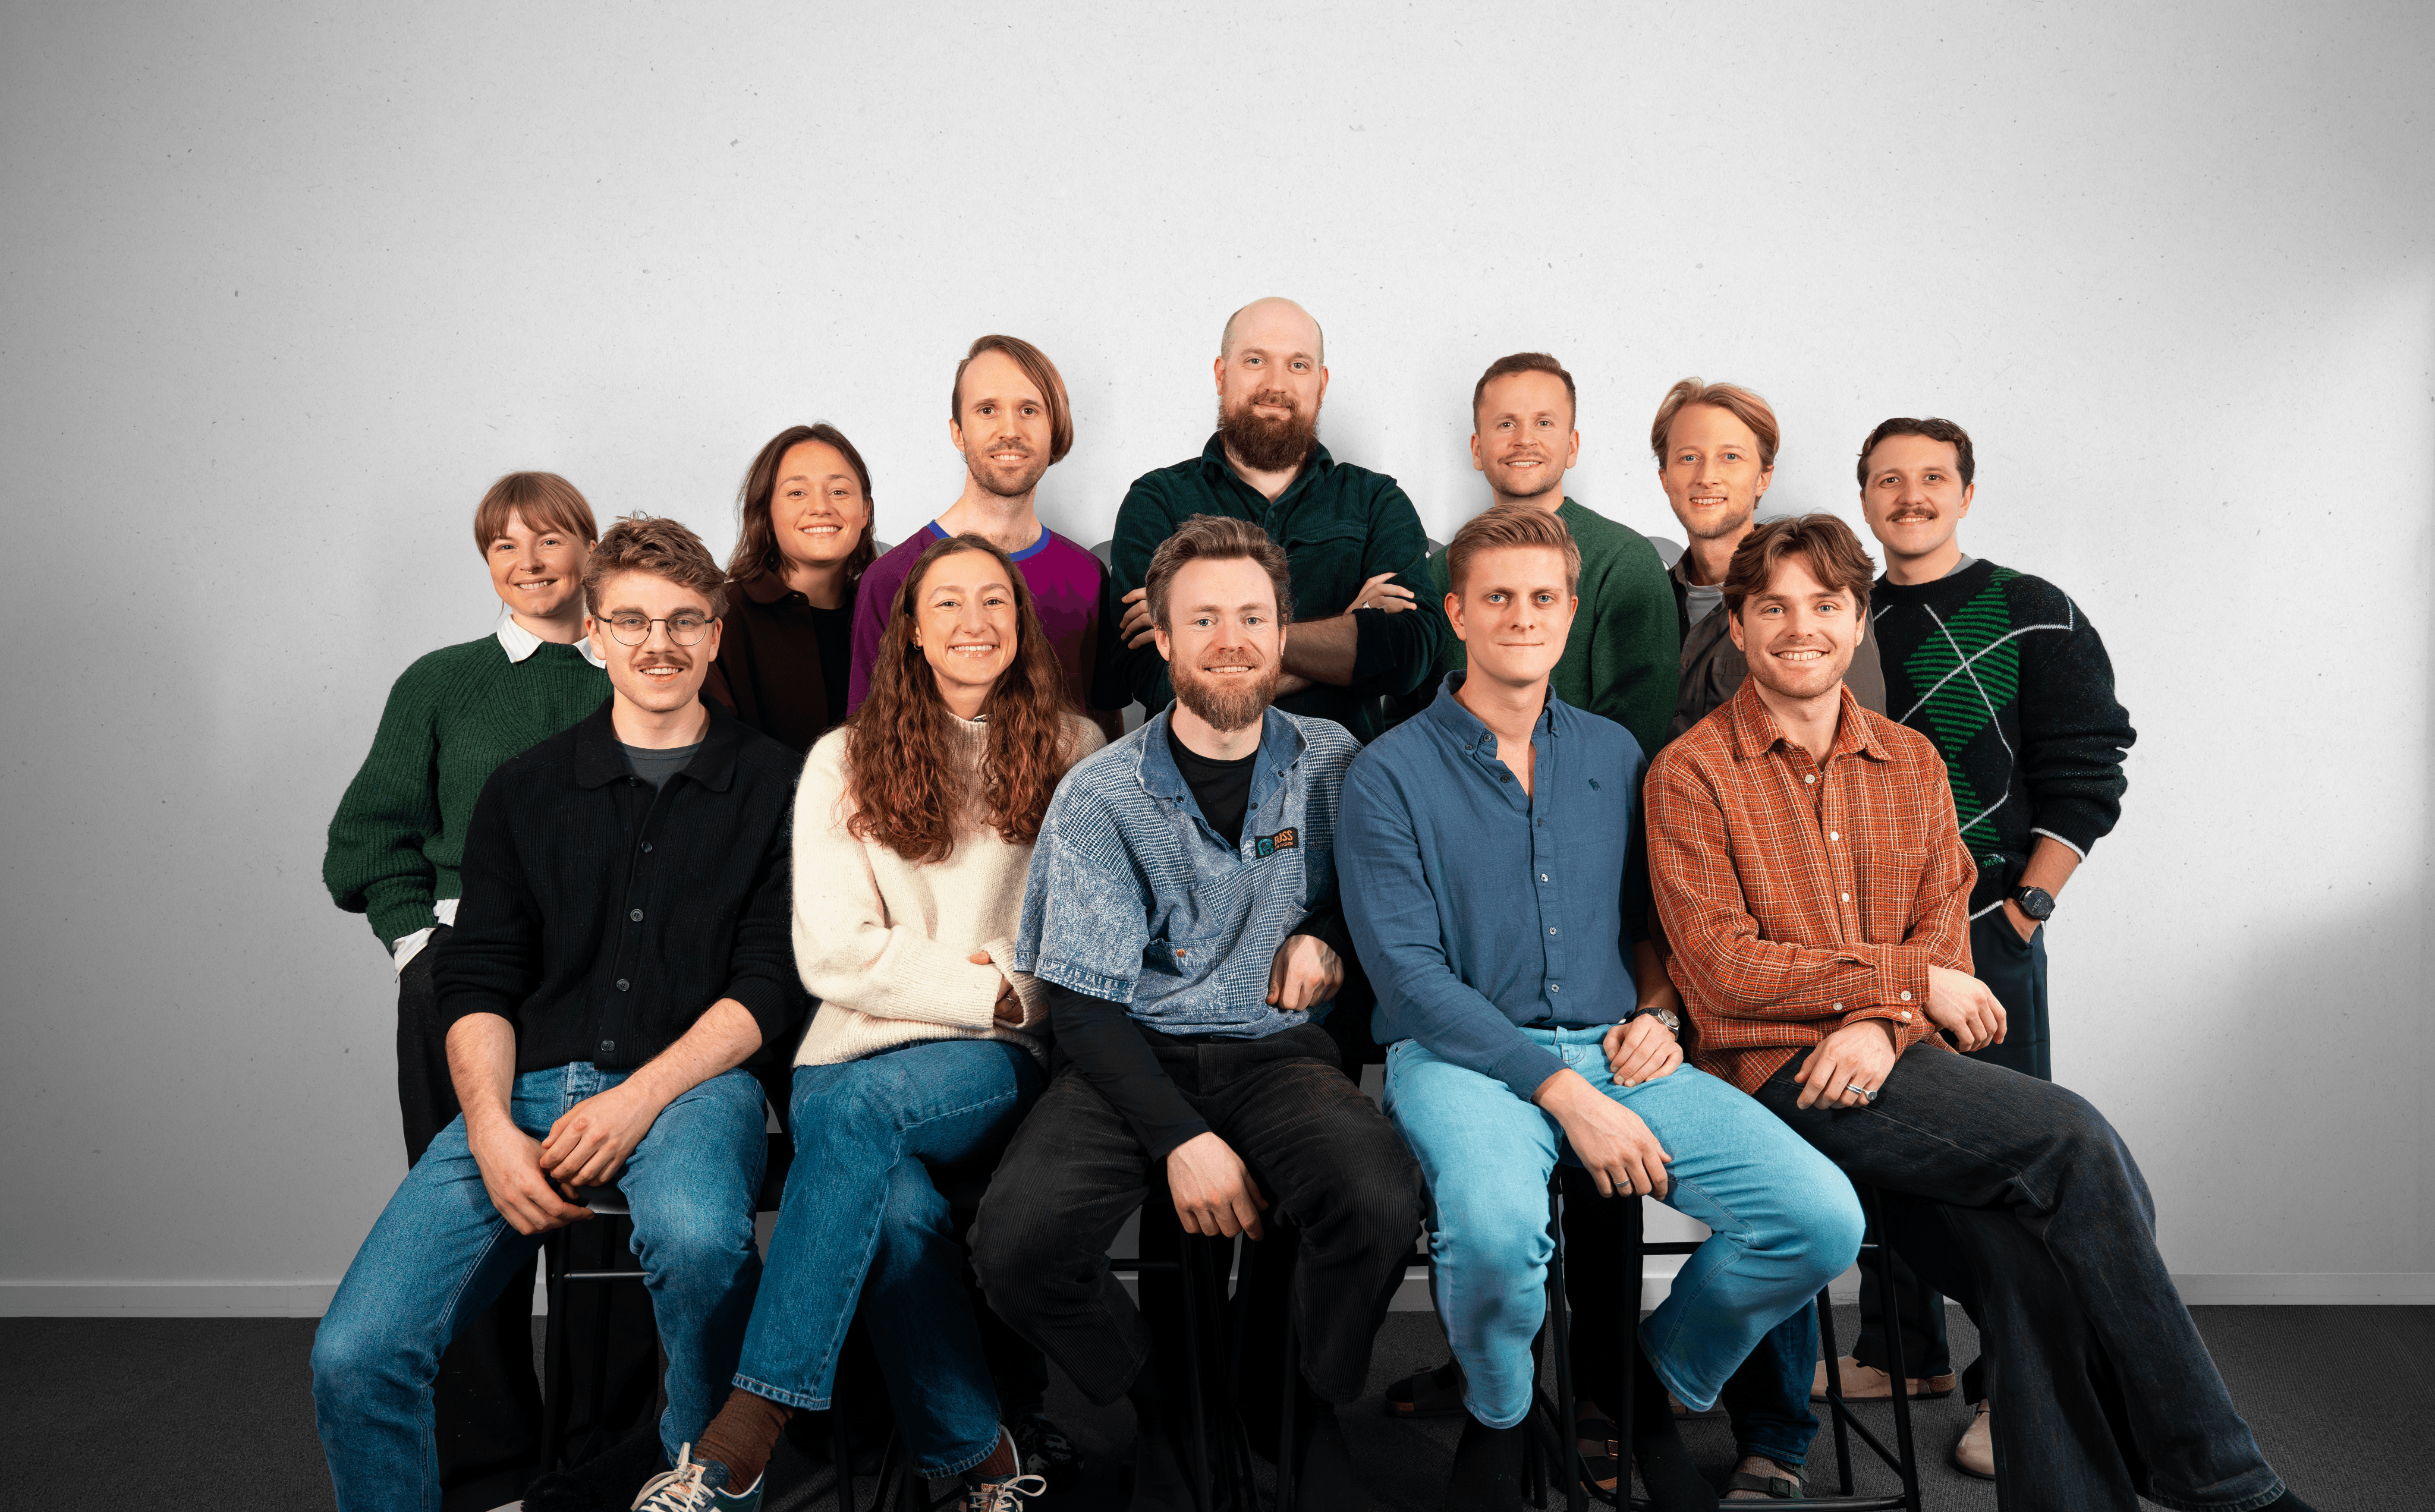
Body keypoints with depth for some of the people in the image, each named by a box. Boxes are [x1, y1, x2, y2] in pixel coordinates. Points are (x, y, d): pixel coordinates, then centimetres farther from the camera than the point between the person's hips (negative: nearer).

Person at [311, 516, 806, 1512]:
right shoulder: (524, 790, 14)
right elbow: (476, 981, 9)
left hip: (691, 1083, -2)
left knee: (695, 1235, -36)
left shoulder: (771, 785, 5)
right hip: (526, 1089, 3)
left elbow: (772, 984, -1)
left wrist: (637, 1098, -14)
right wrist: (491, 1129, -8)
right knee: (352, 1357, -16)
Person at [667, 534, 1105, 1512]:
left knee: (863, 1099, -33)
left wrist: (977, 979, -6)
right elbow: (834, 955, 0)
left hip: (1003, 1064, 0)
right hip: (857, 1057, 1)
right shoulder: (845, 763, 10)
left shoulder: (1074, 753, 12)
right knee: (898, 1207, -33)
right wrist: (989, 987, -7)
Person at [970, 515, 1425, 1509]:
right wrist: (1181, 1139, -17)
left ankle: (1311, 1409, 2)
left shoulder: (1331, 764, 5)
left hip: (1276, 1053, 1)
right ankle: (1161, 1406, 7)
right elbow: (1083, 1005, -6)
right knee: (1017, 1246, -27)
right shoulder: (1100, 796, -3)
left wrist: (1324, 933, -2)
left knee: (1383, 1202, -31)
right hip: (1133, 1056, 0)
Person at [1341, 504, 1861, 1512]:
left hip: (1614, 1054, 5)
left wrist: (1657, 1015, 1)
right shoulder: (1390, 775, -2)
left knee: (1823, 1218, -17)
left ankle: (1658, 1379, 14)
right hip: (1462, 1057, -4)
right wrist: (1562, 1091, -17)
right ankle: (1496, 1422, 0)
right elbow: (1413, 979, -10)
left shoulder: (1613, 755, 14)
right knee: (1496, 1225, -37)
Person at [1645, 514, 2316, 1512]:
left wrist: (1885, 1026, -11)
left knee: (2030, 1252, -24)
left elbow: (1944, 931, 11)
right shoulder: (1691, 774, 0)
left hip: (1901, 1058, 5)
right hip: (1781, 1069, -5)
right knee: (2072, 1139, -22)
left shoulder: (1912, 762, 17)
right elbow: (1725, 969, -7)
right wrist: (1914, 980, -7)